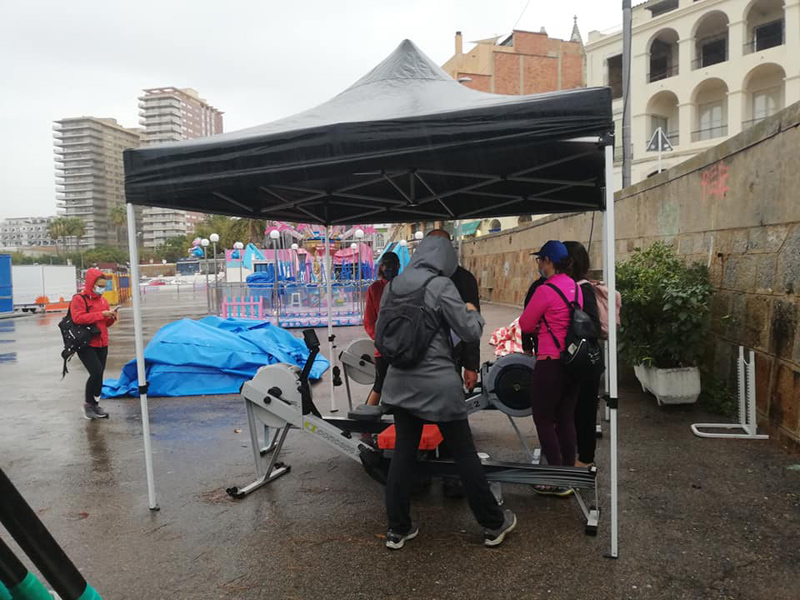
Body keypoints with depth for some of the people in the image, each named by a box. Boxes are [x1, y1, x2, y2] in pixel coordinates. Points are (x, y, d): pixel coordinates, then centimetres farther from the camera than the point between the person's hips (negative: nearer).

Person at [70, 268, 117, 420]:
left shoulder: (103, 300, 13)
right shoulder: (79, 299, -8)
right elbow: (78, 318, -23)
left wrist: (111, 317, -3)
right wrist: (101, 314, -24)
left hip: (102, 344, 7)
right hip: (85, 344, -7)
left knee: (99, 375, 9)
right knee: (96, 372, -18)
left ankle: (95, 405, 21)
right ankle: (88, 403, 1)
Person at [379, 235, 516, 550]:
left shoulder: (394, 285, 6)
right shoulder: (441, 285, -12)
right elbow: (470, 332, -10)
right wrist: (472, 311, 8)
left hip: (401, 382, 5)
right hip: (437, 383, -5)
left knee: (403, 452, 12)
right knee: (464, 453, 7)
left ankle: (397, 529, 20)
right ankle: (493, 524, 22)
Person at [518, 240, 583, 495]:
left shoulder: (546, 290, -17)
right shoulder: (575, 287, 6)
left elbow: (525, 325, -8)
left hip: (550, 364, -8)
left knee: (543, 419, 4)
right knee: (566, 419, 15)